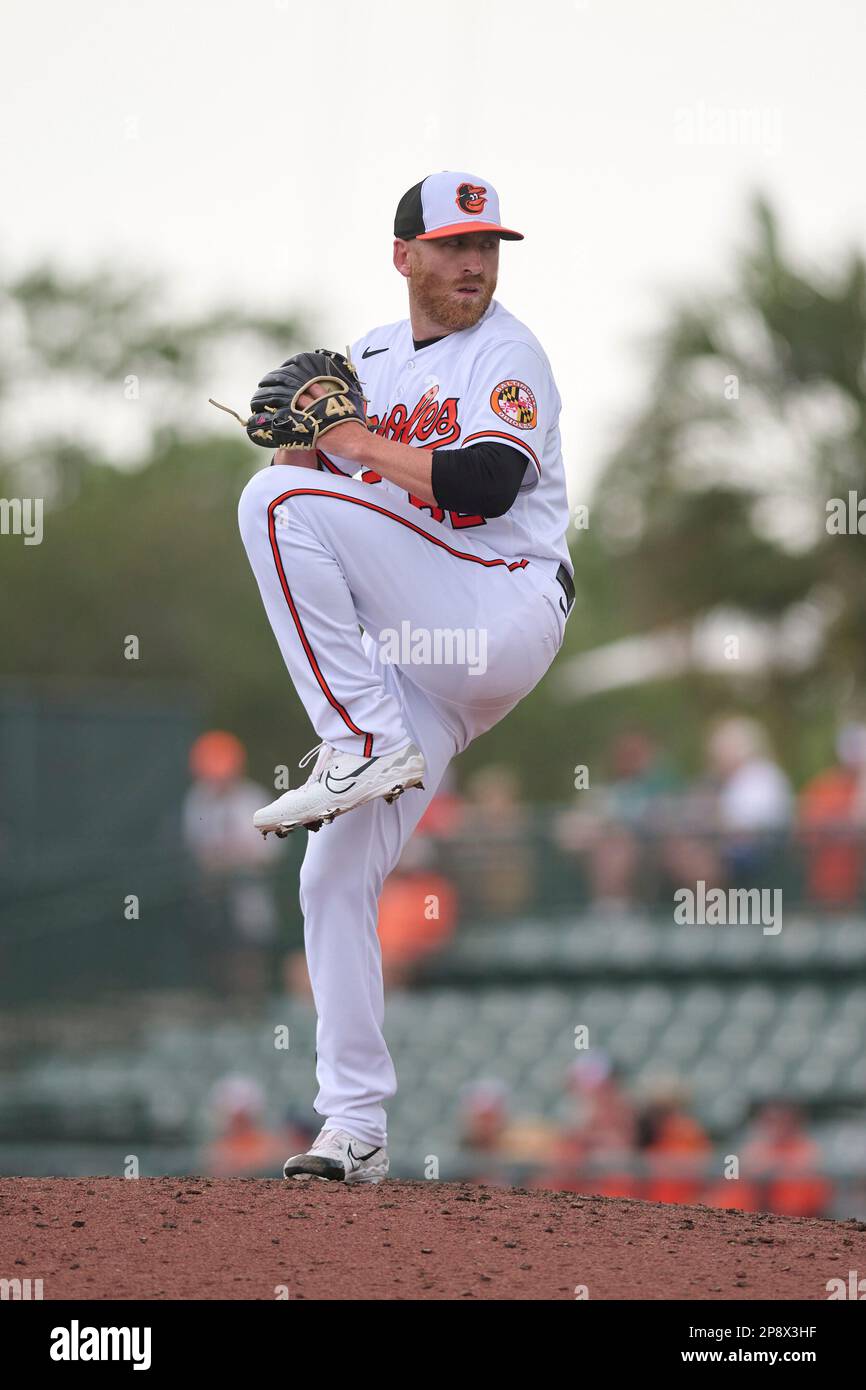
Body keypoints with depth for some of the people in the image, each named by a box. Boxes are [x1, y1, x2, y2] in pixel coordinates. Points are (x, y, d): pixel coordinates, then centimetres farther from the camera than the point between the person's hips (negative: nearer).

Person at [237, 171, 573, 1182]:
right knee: (334, 875, -1)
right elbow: (311, 478, 19)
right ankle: (354, 1129, 4)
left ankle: (363, 746, -22)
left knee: (278, 502, -22)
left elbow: (487, 482, -18)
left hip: (504, 615, -7)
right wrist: (298, 431, -2)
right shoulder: (369, 360, 20)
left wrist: (357, 440, -8)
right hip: (416, 656, 7)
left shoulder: (506, 354, -1)